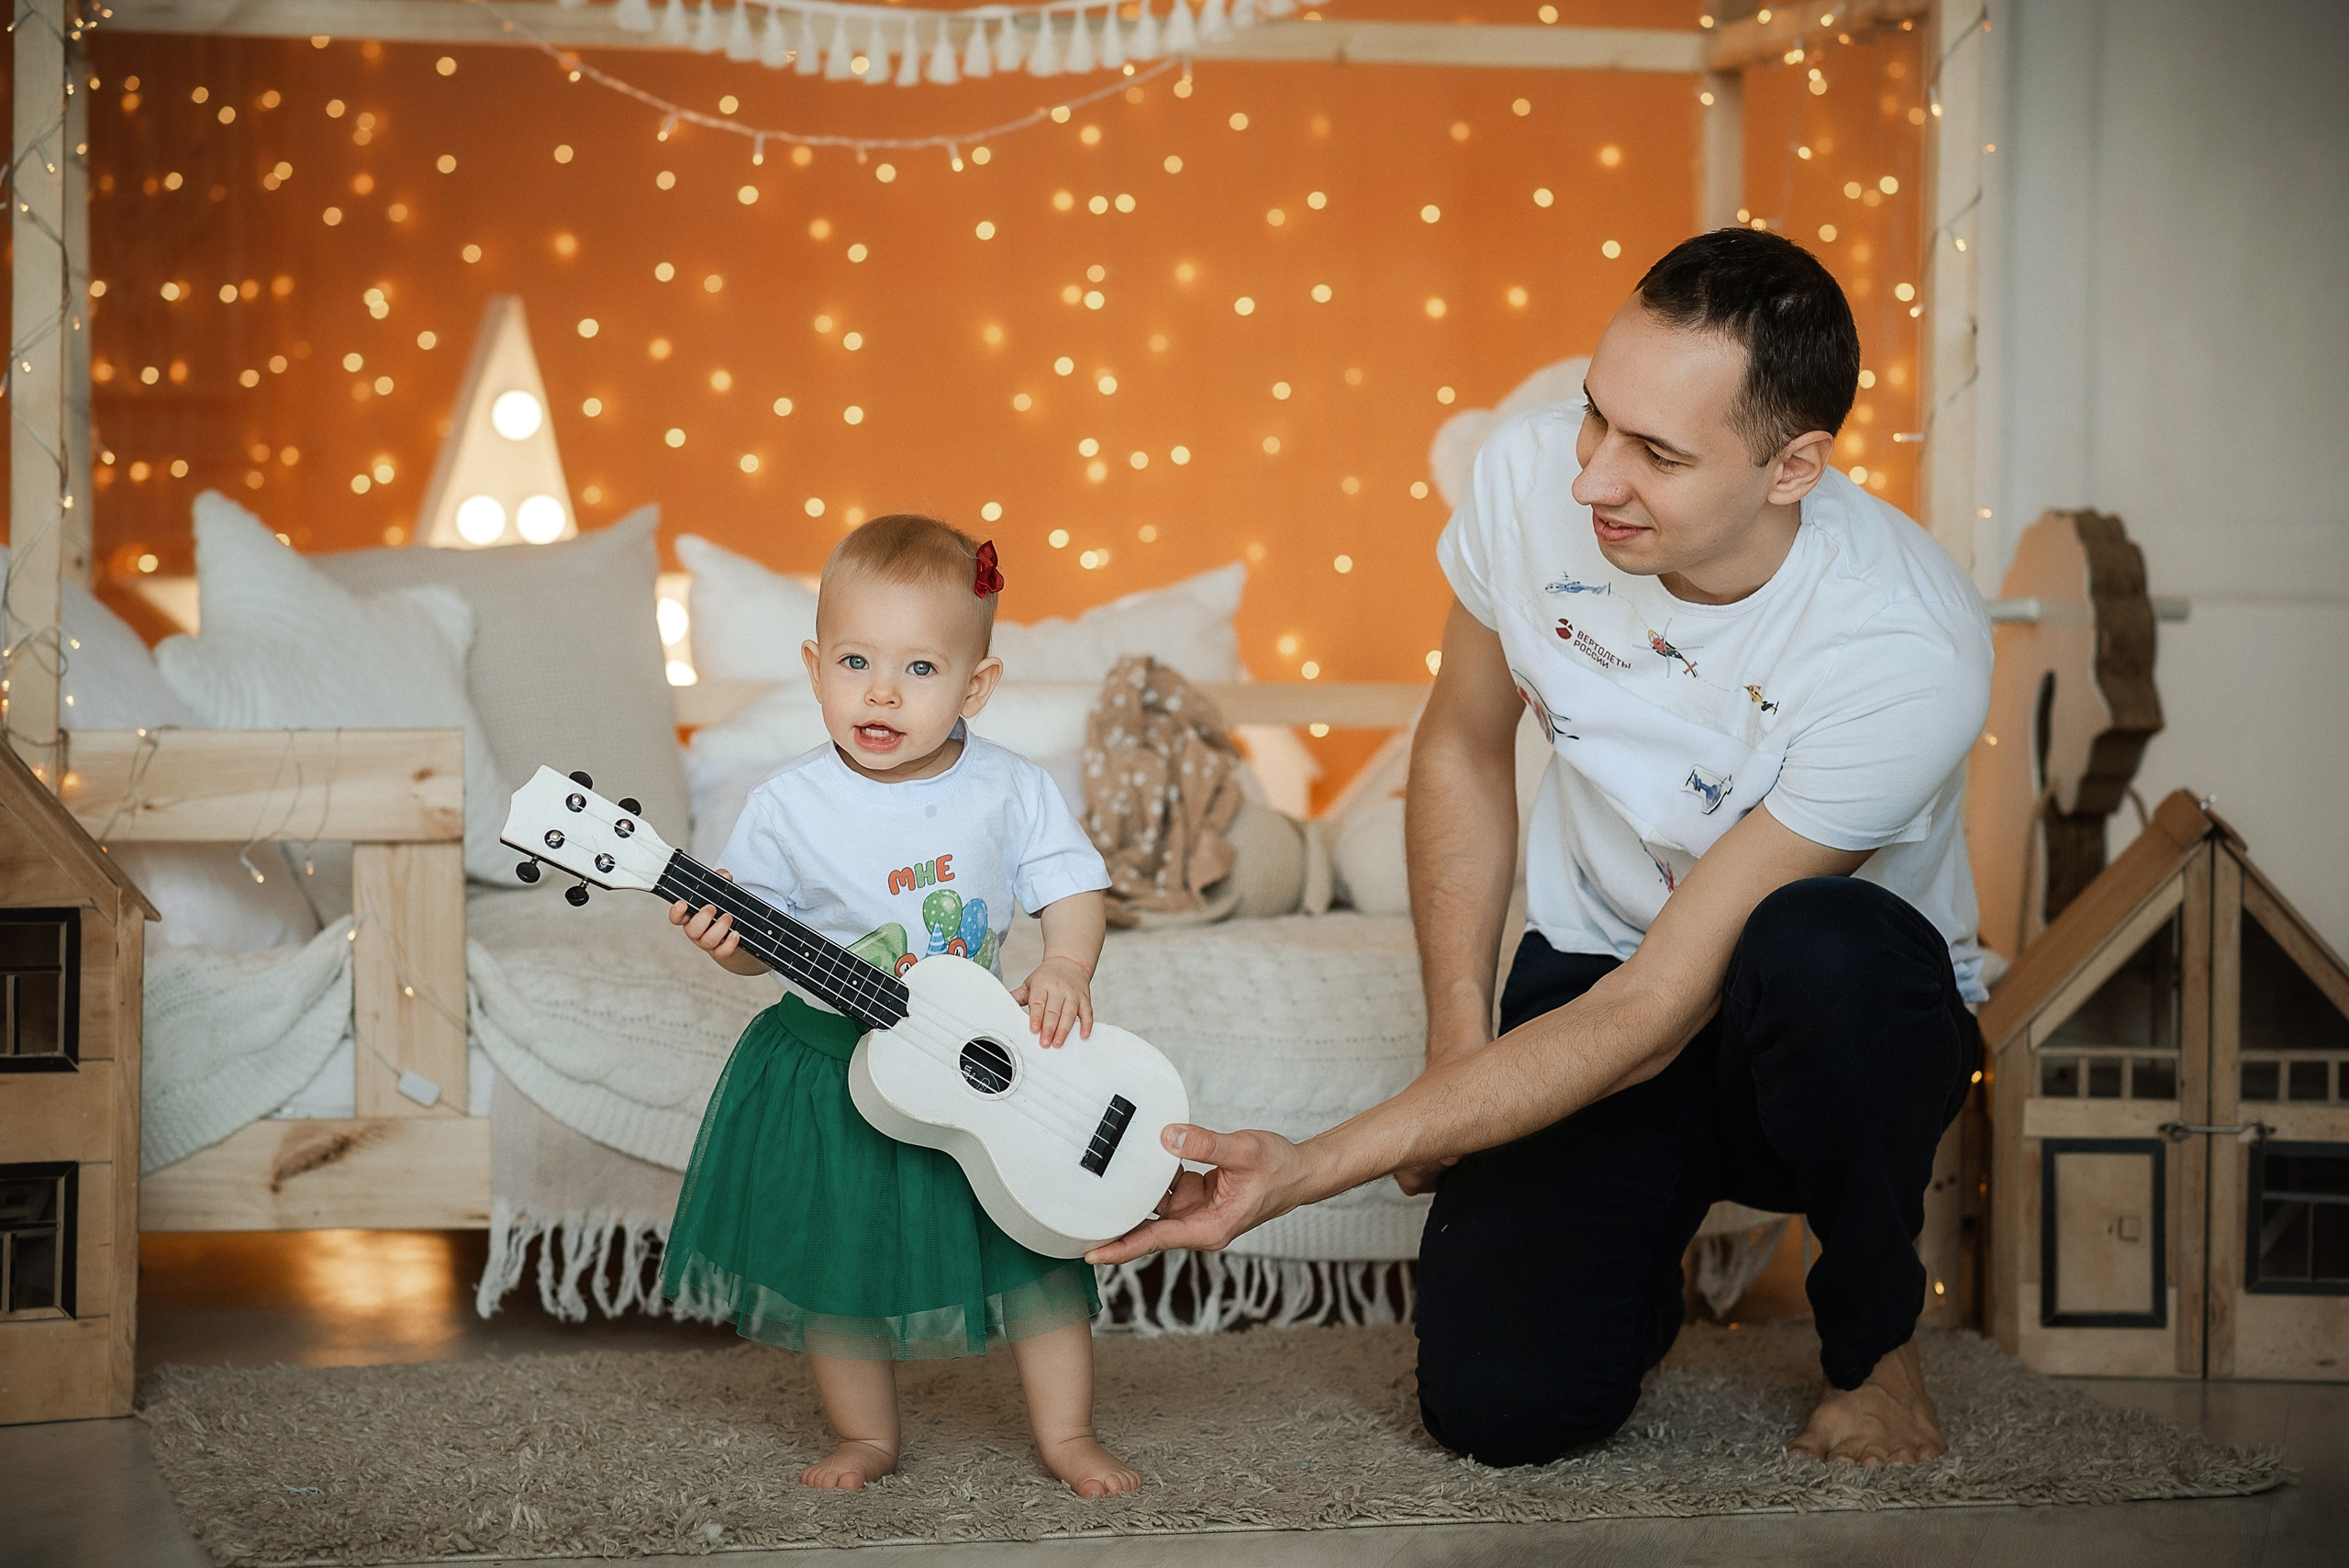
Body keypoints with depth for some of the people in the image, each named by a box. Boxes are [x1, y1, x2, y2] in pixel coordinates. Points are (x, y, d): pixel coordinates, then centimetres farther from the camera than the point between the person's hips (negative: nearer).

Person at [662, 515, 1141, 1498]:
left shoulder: (1009, 791, -9)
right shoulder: (792, 807, -11)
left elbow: (1073, 884, -2)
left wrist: (1066, 968, -20)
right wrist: (724, 936, -24)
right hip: (833, 1068, -1)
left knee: (1036, 1243, 5)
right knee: (840, 1259, 9)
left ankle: (1066, 1434, 22)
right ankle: (868, 1436, 30)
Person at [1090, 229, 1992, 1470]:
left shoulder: (1909, 652, -32)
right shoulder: (1534, 473, -17)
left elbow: (1652, 1013, -29)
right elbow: (1464, 750, 5)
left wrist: (1314, 1167, -33)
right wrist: (1458, 1047, 0)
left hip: (1843, 1037, -2)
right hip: (1590, 969, 2)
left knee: (1819, 949, -40)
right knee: (1499, 1403, -21)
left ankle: (1875, 1337, -9)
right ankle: (1639, 1220, 16)